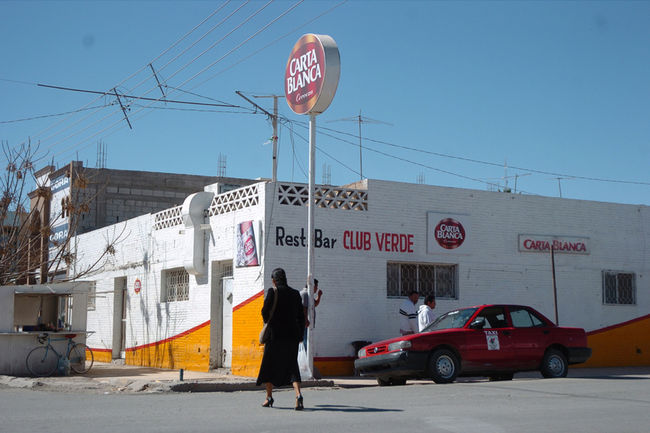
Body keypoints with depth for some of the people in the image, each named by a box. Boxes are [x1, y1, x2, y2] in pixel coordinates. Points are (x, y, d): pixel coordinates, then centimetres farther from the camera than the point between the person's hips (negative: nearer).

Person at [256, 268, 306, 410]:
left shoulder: (273, 292, -8)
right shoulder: (295, 293, 6)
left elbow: (265, 312, -7)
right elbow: (301, 317, 8)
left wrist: (268, 323, 15)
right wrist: (300, 335, 15)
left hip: (276, 334, -4)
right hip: (292, 334, 4)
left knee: (270, 363, 13)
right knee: (292, 365, 6)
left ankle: (269, 397, 21)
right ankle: (298, 395, -16)